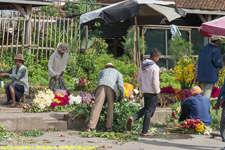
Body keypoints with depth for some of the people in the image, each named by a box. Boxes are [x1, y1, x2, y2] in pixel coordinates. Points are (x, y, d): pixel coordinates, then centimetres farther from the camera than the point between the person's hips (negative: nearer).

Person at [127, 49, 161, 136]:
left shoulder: (142, 66, 8)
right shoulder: (155, 67, -15)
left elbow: (139, 79, 13)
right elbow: (155, 82, -18)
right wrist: (157, 91, -7)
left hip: (145, 92, 7)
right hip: (152, 92, -7)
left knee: (145, 108, 21)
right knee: (149, 111, 0)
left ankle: (133, 118, -1)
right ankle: (145, 132, 3)